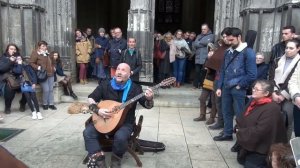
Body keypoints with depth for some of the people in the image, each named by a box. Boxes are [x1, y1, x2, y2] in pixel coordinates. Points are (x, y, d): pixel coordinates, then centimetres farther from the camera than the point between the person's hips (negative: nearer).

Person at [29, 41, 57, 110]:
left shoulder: (48, 53, 16)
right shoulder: (35, 53, -4)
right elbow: (31, 63, -9)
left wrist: (53, 67, 16)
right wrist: (38, 67, -20)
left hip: (51, 74, 6)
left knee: (51, 89, 6)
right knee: (46, 90, -9)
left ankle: (51, 104, 14)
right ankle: (45, 104, 10)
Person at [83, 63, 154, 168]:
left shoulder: (135, 88, -4)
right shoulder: (105, 85, 2)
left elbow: (147, 106, -4)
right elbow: (91, 98, 5)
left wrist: (149, 99, -28)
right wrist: (97, 110, -14)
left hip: (126, 122, -3)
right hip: (104, 120, 3)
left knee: (120, 137, -33)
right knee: (88, 132, -17)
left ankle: (116, 159, -3)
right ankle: (98, 159, -11)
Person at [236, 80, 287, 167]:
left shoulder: (271, 109, -27)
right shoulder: (254, 102, 2)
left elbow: (259, 131, -30)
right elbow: (242, 118, 8)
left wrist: (241, 132, -18)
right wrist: (239, 129, -12)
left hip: (260, 147, -9)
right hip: (249, 142, 10)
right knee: (241, 160, 22)